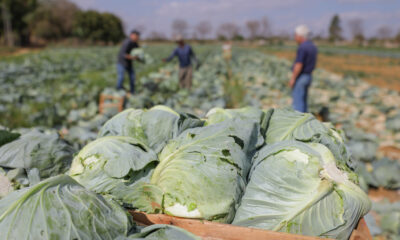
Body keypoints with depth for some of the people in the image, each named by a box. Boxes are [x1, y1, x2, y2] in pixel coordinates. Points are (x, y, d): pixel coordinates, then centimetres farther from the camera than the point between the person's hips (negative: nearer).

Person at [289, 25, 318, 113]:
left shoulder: (302, 47, -17)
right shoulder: (313, 47, 12)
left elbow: (299, 65, -21)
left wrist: (292, 78, -17)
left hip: (300, 77, -9)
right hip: (308, 76, 9)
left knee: (297, 102, -5)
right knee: (303, 101, 16)